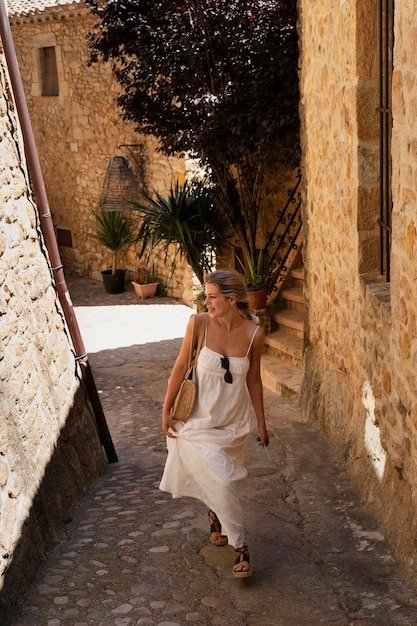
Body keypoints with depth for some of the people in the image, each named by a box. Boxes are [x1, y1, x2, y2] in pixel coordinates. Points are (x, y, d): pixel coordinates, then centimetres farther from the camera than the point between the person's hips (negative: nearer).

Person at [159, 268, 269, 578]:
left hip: (234, 421, 2)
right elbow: (181, 367, -6)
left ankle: (216, 516, 48)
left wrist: (262, 423, 7)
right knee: (221, 483, -4)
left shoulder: (254, 334, -13)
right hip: (200, 419, -2)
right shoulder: (199, 323, -17)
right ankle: (241, 547, 13)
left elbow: (254, 380, 0)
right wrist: (167, 410, -2)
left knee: (218, 480, 16)